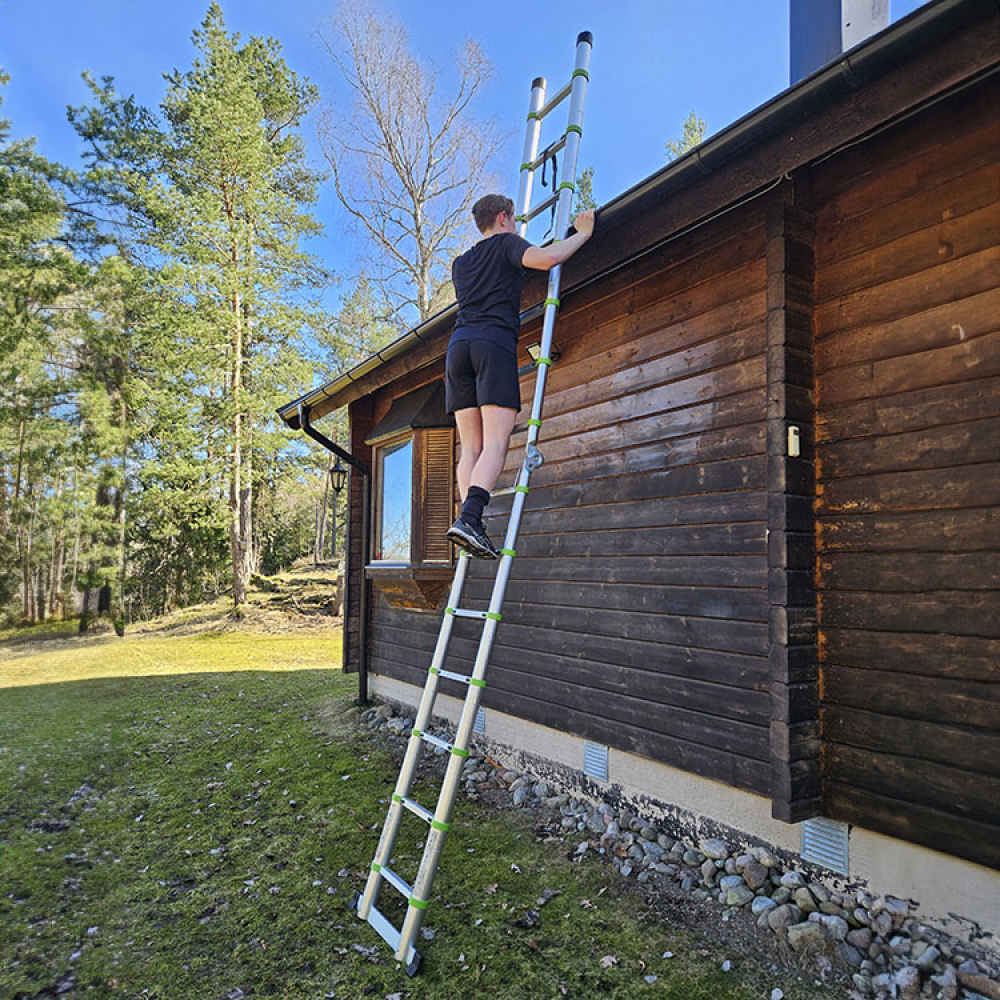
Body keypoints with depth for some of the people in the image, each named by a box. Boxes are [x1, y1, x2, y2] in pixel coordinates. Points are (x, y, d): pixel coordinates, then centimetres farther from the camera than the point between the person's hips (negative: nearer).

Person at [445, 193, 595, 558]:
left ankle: (470, 523, -8)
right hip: (494, 343, -6)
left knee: (471, 447, 2)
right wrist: (582, 234, 8)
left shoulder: (460, 263, 30)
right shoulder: (507, 244, 12)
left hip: (458, 344, 6)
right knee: (495, 444, -14)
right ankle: (468, 519, -30)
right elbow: (546, 258, -7)